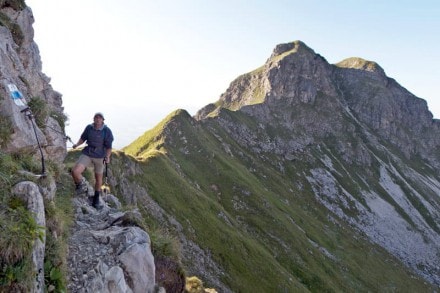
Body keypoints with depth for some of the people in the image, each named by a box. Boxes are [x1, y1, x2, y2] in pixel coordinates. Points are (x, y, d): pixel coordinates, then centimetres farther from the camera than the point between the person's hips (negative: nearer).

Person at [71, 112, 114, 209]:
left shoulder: (107, 131, -13)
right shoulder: (89, 128, -5)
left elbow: (109, 147, -8)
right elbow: (83, 138, 11)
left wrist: (107, 157, -22)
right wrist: (77, 144, -7)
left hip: (99, 157, -1)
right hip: (87, 154, 1)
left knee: (98, 178, 13)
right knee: (75, 172, -21)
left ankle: (96, 200, 34)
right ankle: (82, 186, 12)